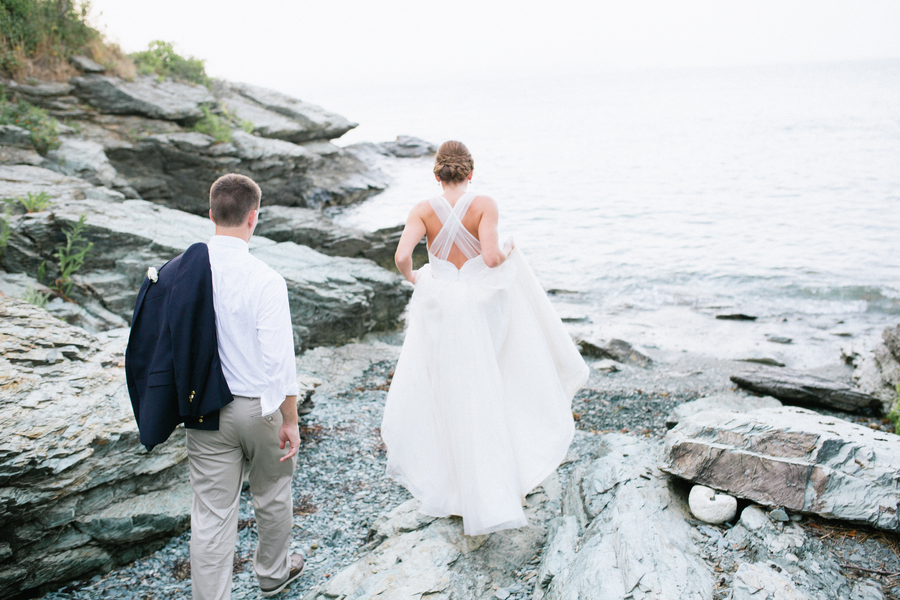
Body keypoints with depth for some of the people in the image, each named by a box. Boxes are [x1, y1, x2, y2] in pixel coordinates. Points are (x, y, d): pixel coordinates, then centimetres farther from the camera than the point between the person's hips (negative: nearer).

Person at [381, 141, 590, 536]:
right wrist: (509, 254, 1)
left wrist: (411, 276, 3)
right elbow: (491, 258, -22)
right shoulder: (485, 206, -11)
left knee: (447, 397, 15)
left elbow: (402, 256, -20)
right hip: (480, 308, 0)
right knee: (485, 397, 15)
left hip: (439, 308, 1)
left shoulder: (423, 210, -7)